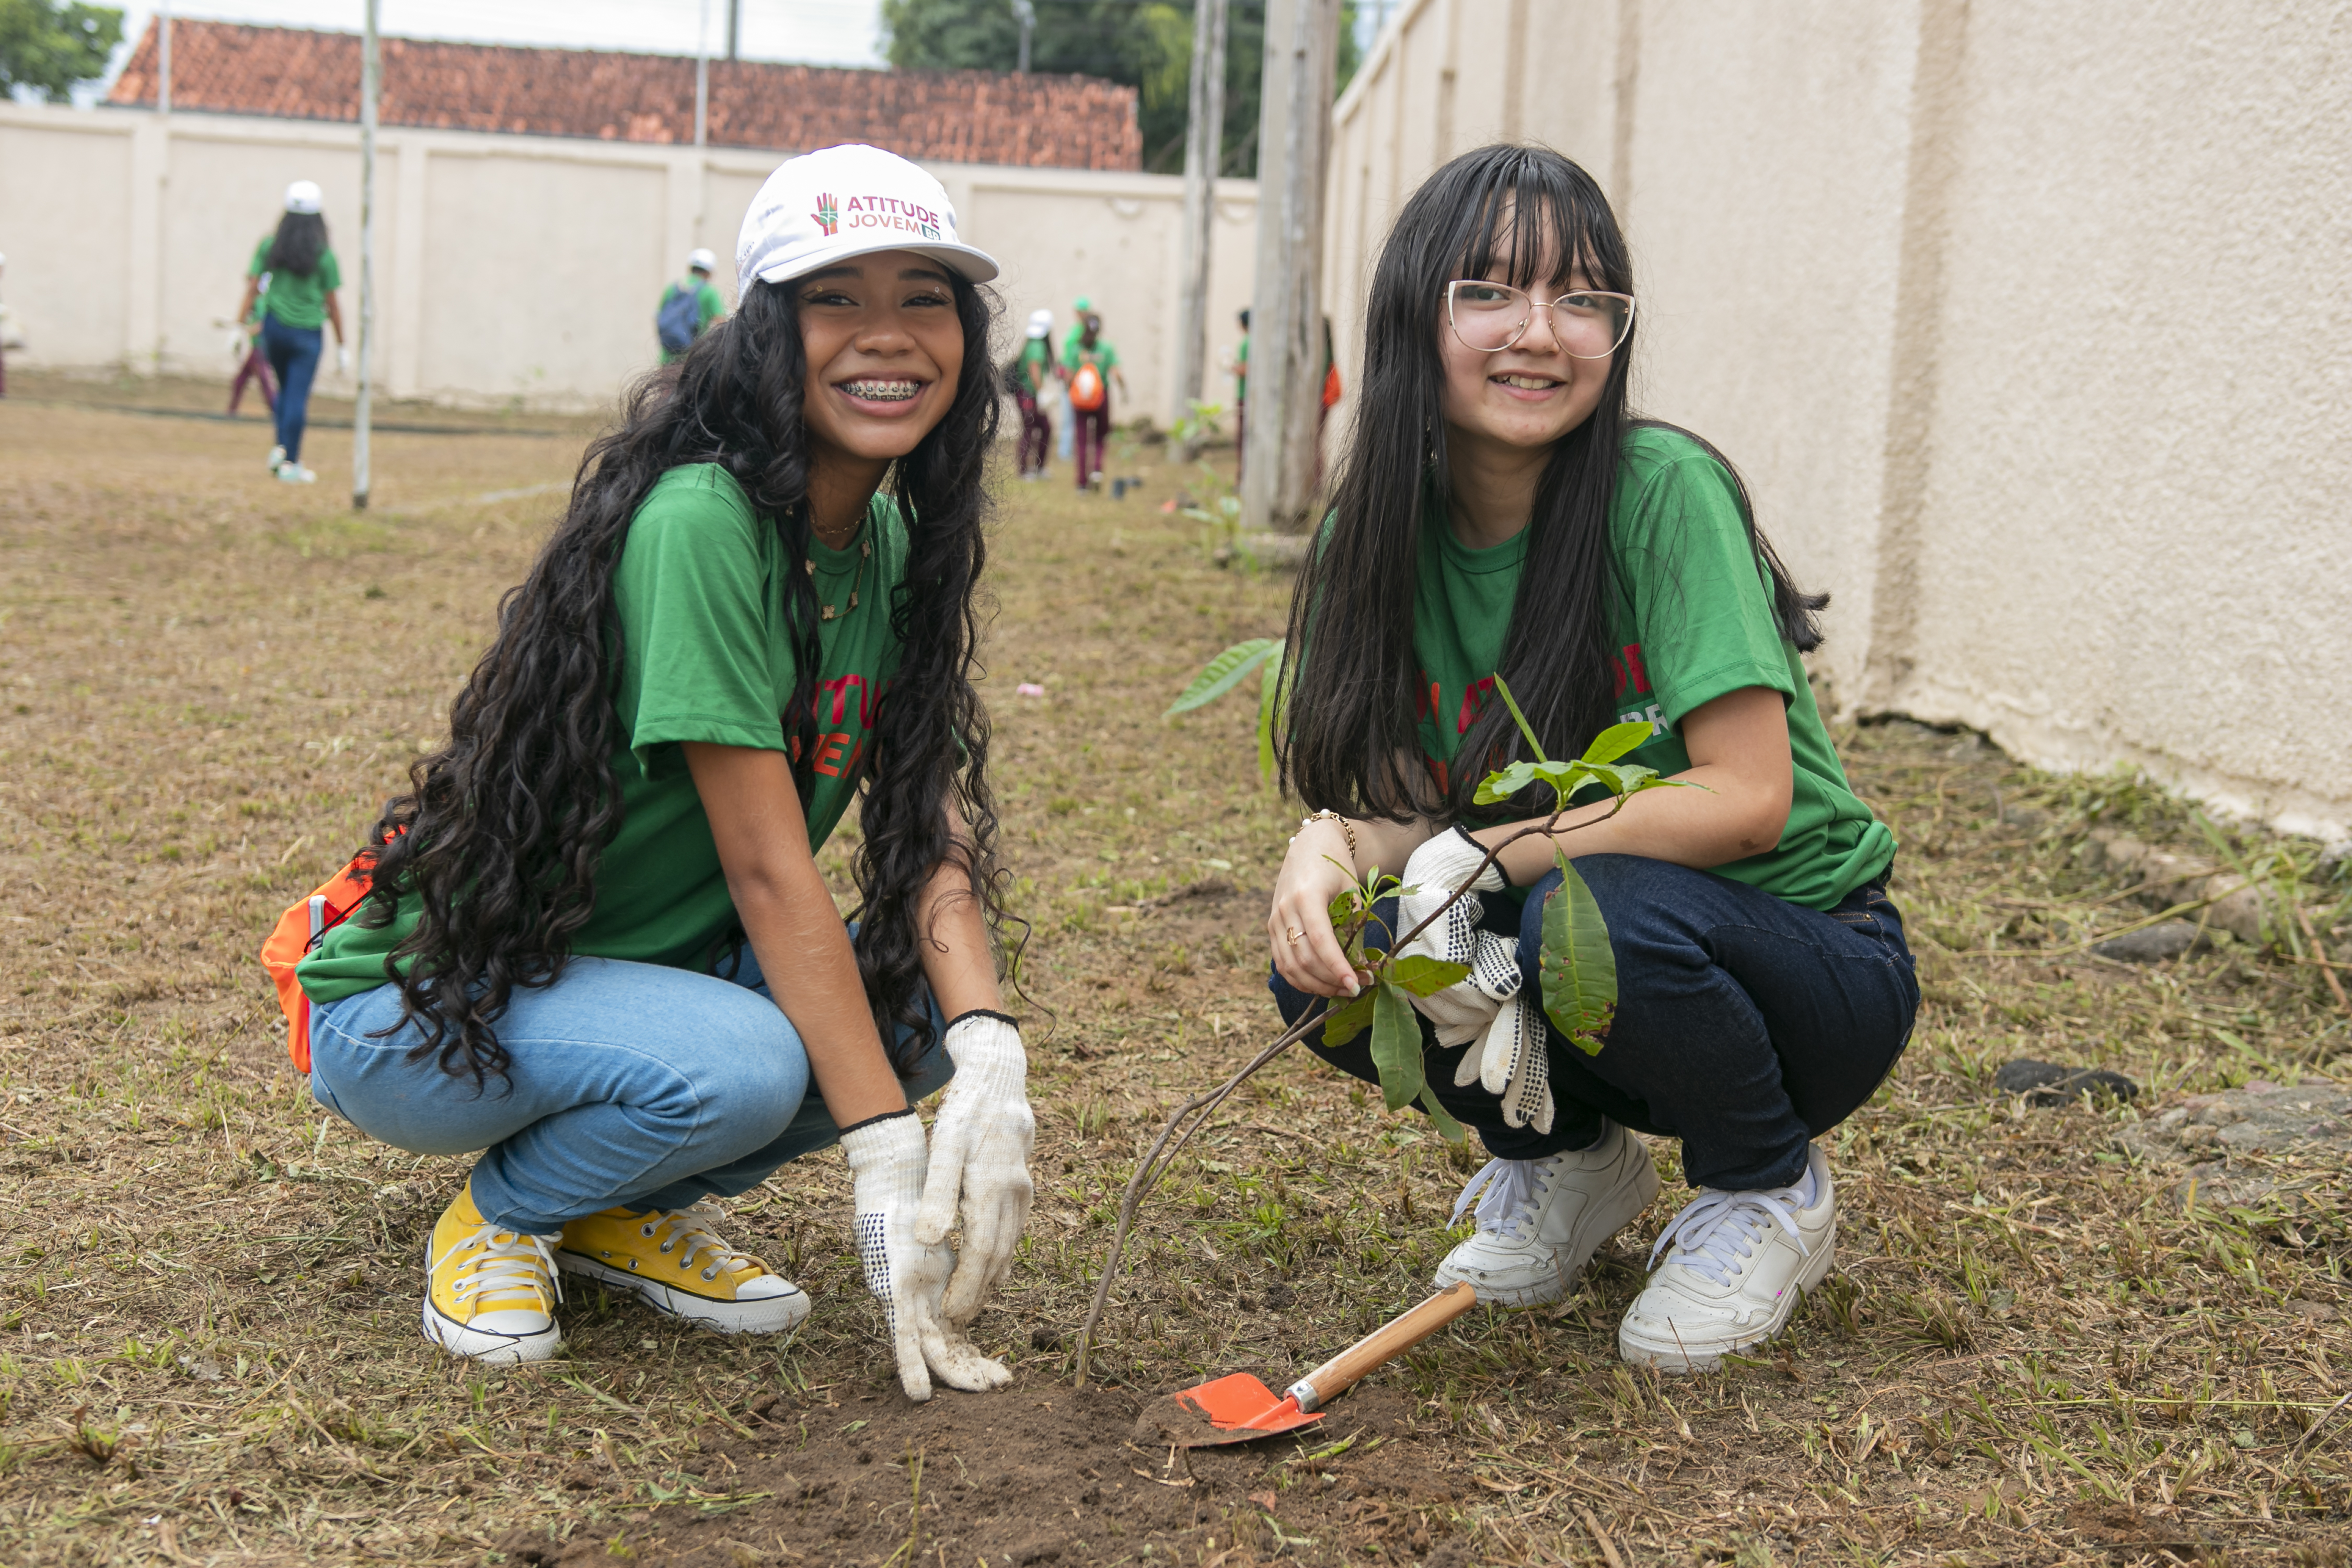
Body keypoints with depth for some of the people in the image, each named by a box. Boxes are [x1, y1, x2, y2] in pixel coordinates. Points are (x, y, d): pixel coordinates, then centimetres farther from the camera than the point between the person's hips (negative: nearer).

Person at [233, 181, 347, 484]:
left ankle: (280, 446, 5)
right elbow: (332, 305, -2)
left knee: (285, 389, 20)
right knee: (298, 396, 0)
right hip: (307, 333, -3)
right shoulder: (324, 256, -5)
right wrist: (342, 345, 6)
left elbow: (251, 291, 0)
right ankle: (290, 463, 2)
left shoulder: (269, 247, 1)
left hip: (274, 326, 3)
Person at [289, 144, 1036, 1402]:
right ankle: (504, 1211, -2)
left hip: (646, 969, 8)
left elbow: (931, 823, -7)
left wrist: (988, 1058, -25)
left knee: (923, 1001, -16)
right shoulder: (699, 522, -25)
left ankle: (631, 1211, 7)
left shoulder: (893, 543, 1)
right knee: (741, 1064, -34)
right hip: (421, 1009, -7)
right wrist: (888, 1164, -28)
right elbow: (765, 868, -27)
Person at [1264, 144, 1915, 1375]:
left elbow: (1748, 798, -26)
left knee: (1596, 913, -35)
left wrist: (1481, 856, -29)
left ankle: (1769, 1190, -4)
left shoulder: (1664, 490, -22)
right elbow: (1406, 802, -4)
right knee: (1326, 965, -20)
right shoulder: (1389, 528, -5)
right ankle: (1568, 1159, 10)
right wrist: (1328, 848, -27)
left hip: (1806, 959, -4)